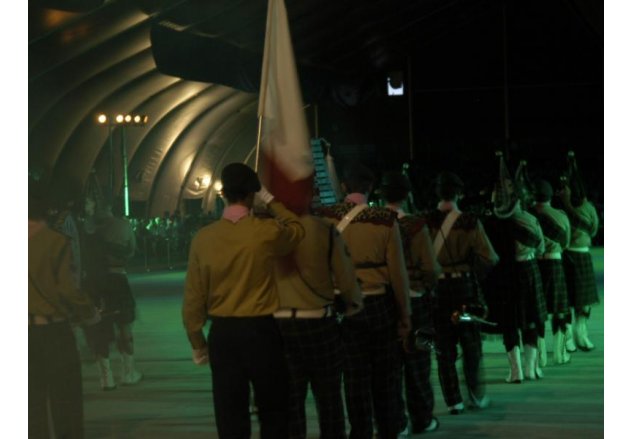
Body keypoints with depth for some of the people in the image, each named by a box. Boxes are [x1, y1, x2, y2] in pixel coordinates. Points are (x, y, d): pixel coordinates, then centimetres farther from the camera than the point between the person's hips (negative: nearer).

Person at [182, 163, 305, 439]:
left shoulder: (204, 238, -4)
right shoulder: (267, 231, -10)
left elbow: (194, 297, 1)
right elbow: (297, 229, 14)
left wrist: (197, 342, 11)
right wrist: (270, 201, 20)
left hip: (223, 332, 2)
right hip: (261, 330, -2)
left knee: (230, 415, 7)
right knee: (272, 412, 11)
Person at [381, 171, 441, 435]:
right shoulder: (415, 225, -13)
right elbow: (431, 269, -14)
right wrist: (434, 277, 7)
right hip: (412, 302, -3)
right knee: (417, 363, 8)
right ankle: (422, 419, 16)